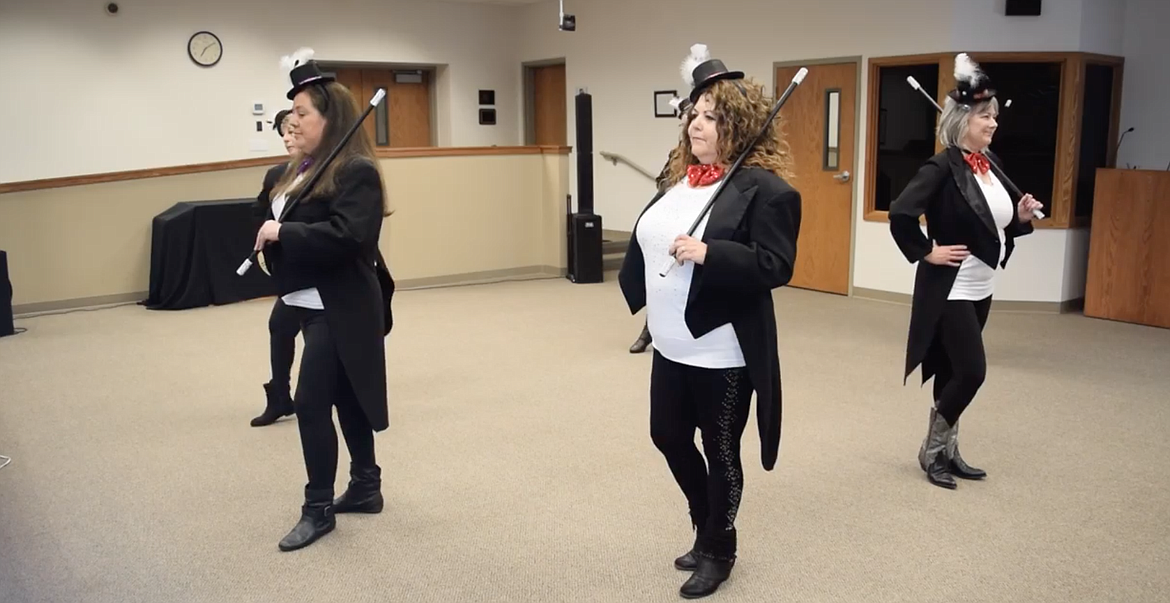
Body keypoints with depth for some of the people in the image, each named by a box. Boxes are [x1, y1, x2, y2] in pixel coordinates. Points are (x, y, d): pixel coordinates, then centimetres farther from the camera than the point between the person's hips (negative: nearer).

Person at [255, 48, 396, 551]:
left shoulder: (356, 170, -16)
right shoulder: (308, 167, 14)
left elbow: (346, 236, -27)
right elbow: (285, 220, 16)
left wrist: (283, 233, -22)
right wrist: (271, 235, -4)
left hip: (341, 309, -9)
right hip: (314, 304, 9)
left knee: (311, 401, -7)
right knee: (346, 398, 16)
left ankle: (319, 509, 6)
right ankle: (366, 487, 28)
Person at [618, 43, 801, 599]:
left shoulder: (764, 188, -15)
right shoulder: (681, 176, 10)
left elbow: (776, 265, -21)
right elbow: (649, 240, 20)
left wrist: (708, 253, -29)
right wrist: (638, 290, 20)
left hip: (723, 354, -8)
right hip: (671, 347, 8)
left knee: (720, 452, 8)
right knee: (669, 436, 18)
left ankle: (718, 552, 30)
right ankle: (706, 529, 42)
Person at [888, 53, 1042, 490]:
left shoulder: (991, 163, 7)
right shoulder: (943, 167, -17)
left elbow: (998, 222, 17)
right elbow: (900, 214, -25)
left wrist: (1022, 217, -2)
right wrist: (927, 253, -18)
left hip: (981, 289, 8)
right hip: (950, 290, -8)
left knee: (954, 371, 14)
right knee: (971, 370, -6)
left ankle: (947, 450, 24)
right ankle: (932, 449, 12)